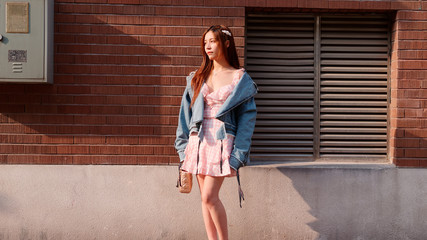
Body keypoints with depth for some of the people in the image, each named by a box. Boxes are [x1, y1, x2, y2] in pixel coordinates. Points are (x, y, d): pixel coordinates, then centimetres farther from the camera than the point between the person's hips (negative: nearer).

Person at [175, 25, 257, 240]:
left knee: (209, 196, -11)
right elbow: (186, 111, 13)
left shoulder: (240, 78, 1)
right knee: (205, 198, 6)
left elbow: (247, 116, -3)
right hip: (198, 140, 5)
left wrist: (238, 154, -10)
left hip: (222, 141, -4)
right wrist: (184, 146, 6)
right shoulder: (197, 77, 13)